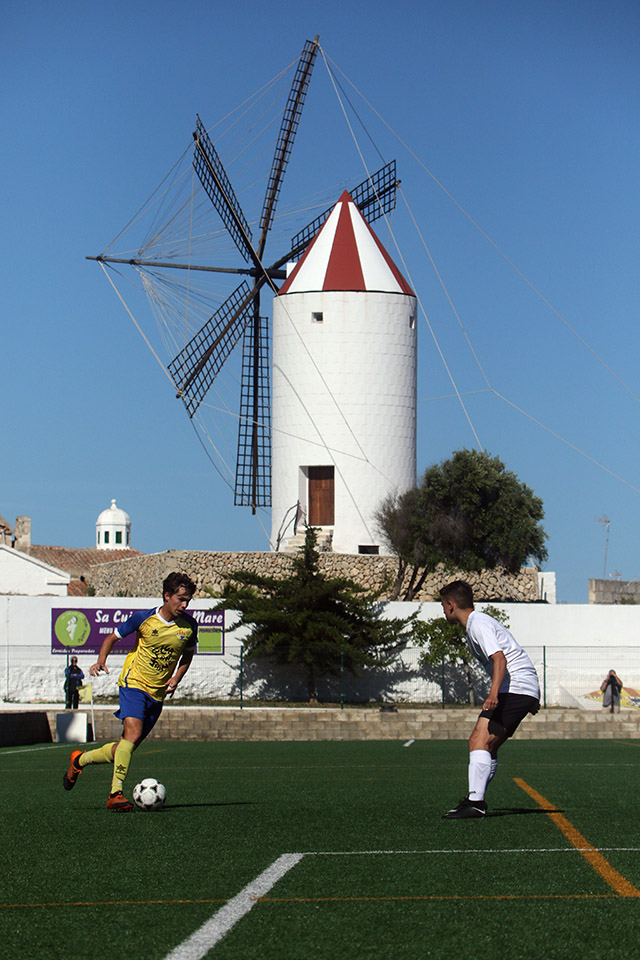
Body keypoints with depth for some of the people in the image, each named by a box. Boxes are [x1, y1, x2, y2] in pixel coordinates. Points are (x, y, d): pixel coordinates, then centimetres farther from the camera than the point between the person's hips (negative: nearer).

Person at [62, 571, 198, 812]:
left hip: (158, 693, 5)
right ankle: (115, 793, -24)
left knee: (126, 748, 6)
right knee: (133, 733, -26)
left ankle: (80, 760, 30)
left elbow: (188, 654, 18)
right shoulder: (143, 618, -9)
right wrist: (101, 661, -13)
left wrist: (176, 677, 0)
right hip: (133, 683, -5)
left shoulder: (189, 625, -1)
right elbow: (112, 638, 5)